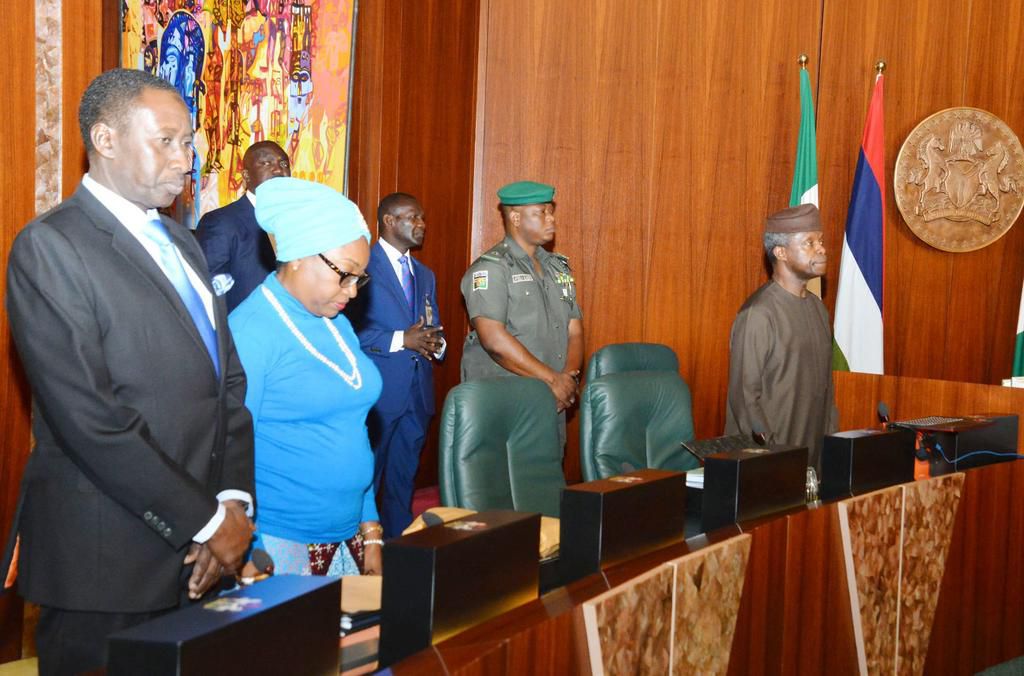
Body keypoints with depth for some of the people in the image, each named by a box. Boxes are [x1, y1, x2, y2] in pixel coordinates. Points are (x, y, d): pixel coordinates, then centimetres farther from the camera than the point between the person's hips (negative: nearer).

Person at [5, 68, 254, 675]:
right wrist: (206, 521, -15)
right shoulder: (50, 248, -11)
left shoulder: (183, 243, 14)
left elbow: (229, 380, 12)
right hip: (108, 560, -7)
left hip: (198, 555, 7)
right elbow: (91, 420, -19)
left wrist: (235, 499, -3)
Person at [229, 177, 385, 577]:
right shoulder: (250, 330, -12)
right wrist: (247, 560, -14)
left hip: (345, 541, 7)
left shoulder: (337, 326, 10)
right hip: (277, 545, -7)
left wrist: (371, 534, 15)